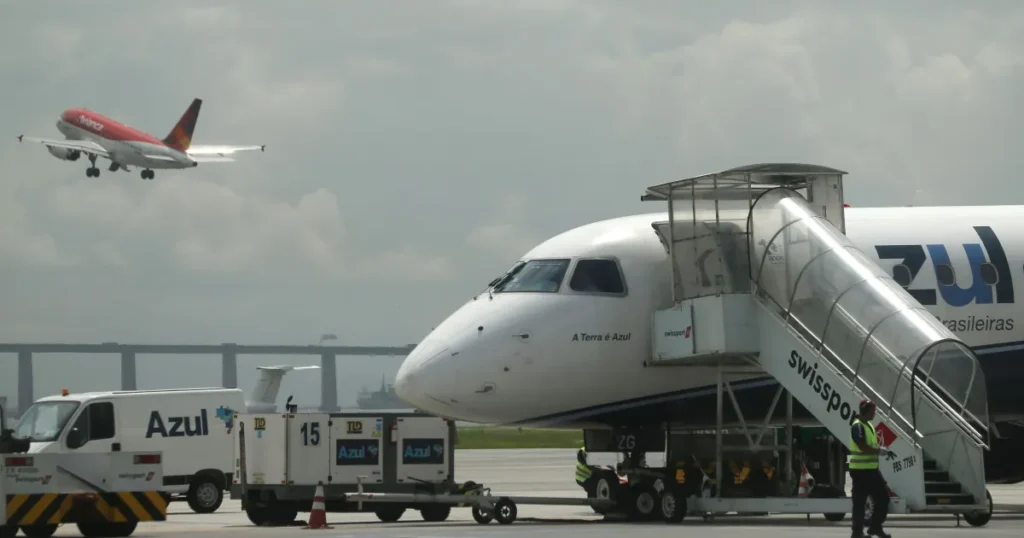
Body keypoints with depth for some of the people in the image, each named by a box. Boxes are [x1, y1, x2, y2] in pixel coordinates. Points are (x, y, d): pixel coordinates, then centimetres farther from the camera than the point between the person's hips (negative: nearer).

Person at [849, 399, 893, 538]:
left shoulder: (869, 426, 16)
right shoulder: (857, 426, -15)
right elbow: (863, 447, -24)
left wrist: (882, 450, 9)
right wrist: (880, 451, -18)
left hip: (872, 469, 10)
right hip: (860, 470, -10)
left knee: (883, 497, 8)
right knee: (860, 502, -4)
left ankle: (875, 527, 15)